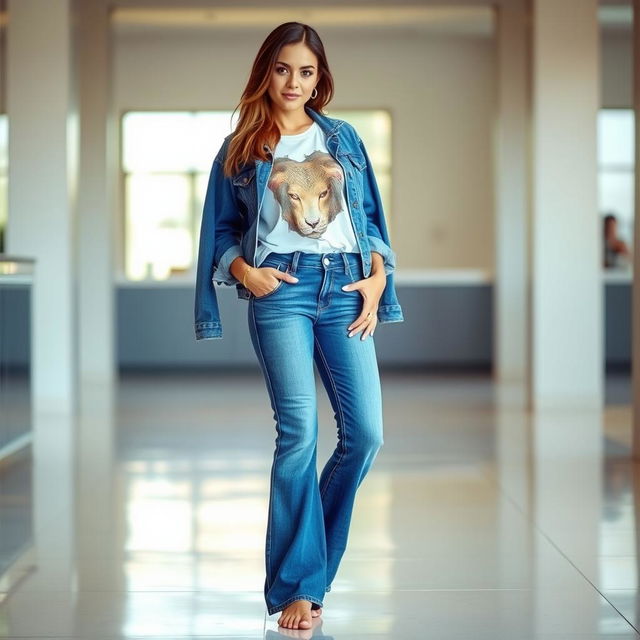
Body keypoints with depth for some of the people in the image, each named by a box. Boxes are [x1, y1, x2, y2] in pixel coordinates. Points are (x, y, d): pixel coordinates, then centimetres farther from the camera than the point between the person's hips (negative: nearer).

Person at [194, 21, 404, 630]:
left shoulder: (343, 137, 16)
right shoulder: (240, 147, 10)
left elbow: (370, 214, 17)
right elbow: (221, 229, 12)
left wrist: (377, 278, 4)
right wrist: (244, 271, -7)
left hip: (345, 287, 3)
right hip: (281, 289, -3)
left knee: (366, 432, -5)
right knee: (299, 435, -12)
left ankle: (308, 547, 18)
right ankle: (297, 583, -3)